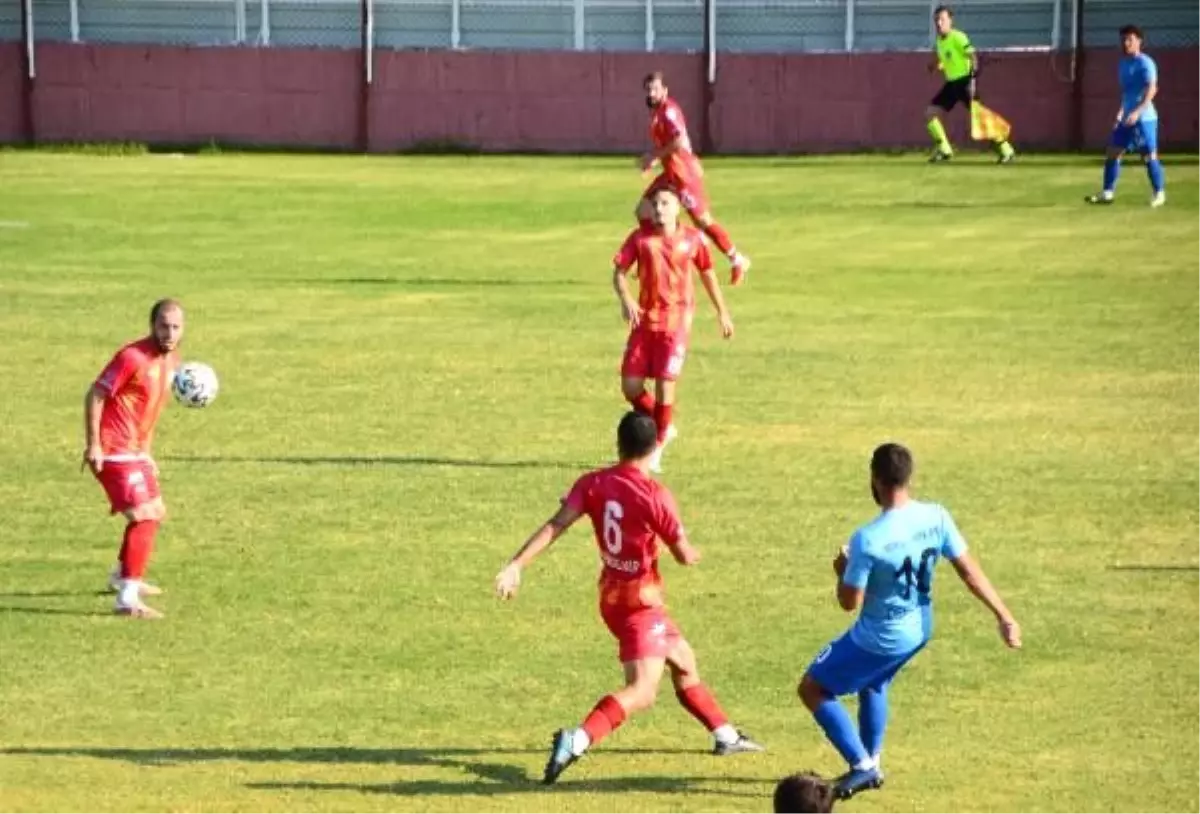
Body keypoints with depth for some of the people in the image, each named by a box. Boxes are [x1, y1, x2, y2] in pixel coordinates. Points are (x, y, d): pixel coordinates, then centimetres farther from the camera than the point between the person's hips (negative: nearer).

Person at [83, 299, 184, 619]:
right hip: (115, 452, -10)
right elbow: (95, 395, -17)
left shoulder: (171, 360, 7)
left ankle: (123, 577, 44)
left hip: (136, 451, 10)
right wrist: (93, 444, -21)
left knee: (155, 513, 23)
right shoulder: (133, 357, -20)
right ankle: (128, 599, -19)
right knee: (146, 518, -17)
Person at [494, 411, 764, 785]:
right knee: (642, 691, -15)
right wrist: (695, 552, 12)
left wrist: (516, 565, -21)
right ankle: (578, 740, -35)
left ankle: (726, 735, 38)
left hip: (613, 596, 8)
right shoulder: (655, 495, -18)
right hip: (640, 601, -8)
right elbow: (685, 556, -12)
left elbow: (555, 526, -16)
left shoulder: (593, 484, -4)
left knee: (683, 661, 24)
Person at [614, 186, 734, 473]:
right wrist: (626, 300, -22)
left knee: (665, 383, -9)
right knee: (630, 385, 0)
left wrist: (722, 312, 16)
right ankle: (663, 428, 26)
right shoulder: (640, 238, -1)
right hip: (644, 320, 2)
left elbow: (707, 273, 12)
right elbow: (619, 272, -2)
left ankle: (657, 451, 5)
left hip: (676, 322, -2)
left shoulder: (692, 239, 0)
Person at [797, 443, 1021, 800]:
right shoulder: (936, 518, -13)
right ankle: (871, 765, 41)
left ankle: (862, 765, 4)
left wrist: (843, 570, 0)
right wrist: (1005, 617, 1)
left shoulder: (868, 540, -30)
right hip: (920, 629, 7)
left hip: (880, 639, -7)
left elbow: (850, 603, -20)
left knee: (813, 689, 10)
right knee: (873, 684, 34)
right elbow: (970, 572, -6)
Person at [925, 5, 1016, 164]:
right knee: (929, 113, 1)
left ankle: (1006, 149, -2)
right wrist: (936, 65, 6)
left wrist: (973, 79, -27)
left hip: (965, 81, -8)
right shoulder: (939, 41, 11)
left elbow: (973, 57, -18)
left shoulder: (958, 37, -13)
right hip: (951, 83, 8)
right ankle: (944, 150, 8)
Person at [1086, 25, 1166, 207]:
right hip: (1126, 117, 8)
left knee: (1149, 156, -4)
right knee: (1112, 153, 5)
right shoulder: (1123, 63, 14)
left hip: (1144, 118, -8)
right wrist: (1121, 112, 22)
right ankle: (1107, 192, 11)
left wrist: (1138, 111, -29)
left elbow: (1151, 90, -20)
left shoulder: (1145, 63, -11)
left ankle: (1159, 193, 7)